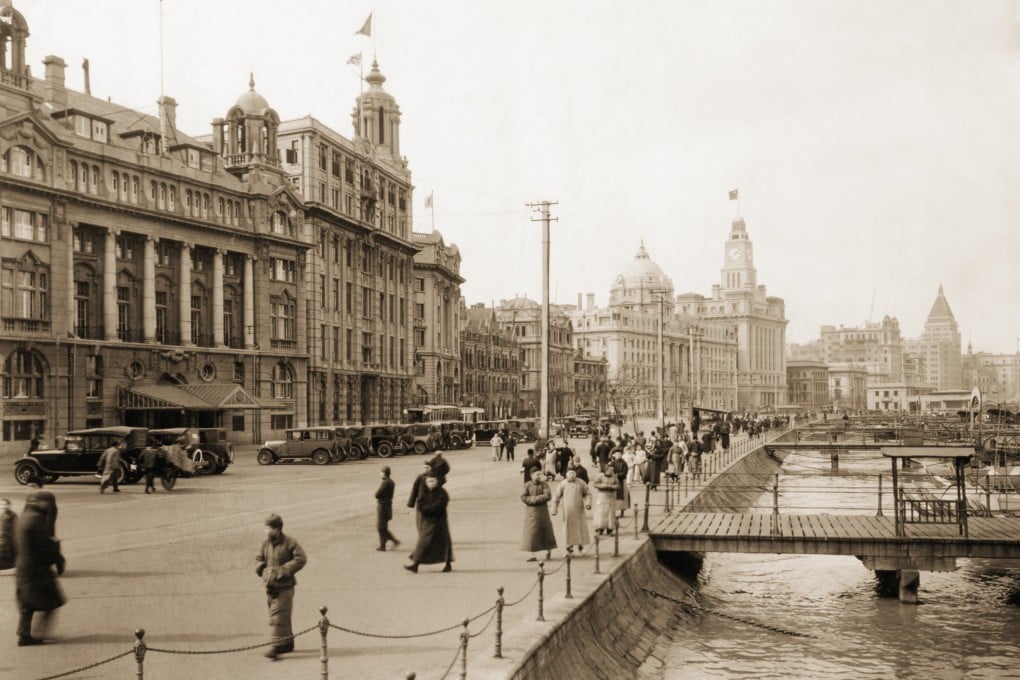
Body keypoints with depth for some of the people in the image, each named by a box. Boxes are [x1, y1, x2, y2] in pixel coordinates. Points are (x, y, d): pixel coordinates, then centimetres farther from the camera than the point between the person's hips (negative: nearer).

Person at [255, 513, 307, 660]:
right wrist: (263, 569, -4)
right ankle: (288, 643, 27)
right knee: (282, 615, 14)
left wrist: (283, 570, -16)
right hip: (270, 586, 6)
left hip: (284, 586, -6)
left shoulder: (289, 543, -10)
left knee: (278, 615, -11)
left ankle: (277, 645, -11)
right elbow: (259, 559, 17)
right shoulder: (265, 544, 7)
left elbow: (301, 559, -12)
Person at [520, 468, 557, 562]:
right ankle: (532, 554, 3)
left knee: (545, 529, 9)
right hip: (530, 512, 1)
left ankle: (548, 549, 32)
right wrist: (534, 500, -18)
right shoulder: (527, 485, 0)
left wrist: (535, 498, -17)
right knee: (531, 532, -1)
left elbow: (548, 496, -15)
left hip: (542, 511, -1)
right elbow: (523, 497, -8)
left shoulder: (544, 484, -3)